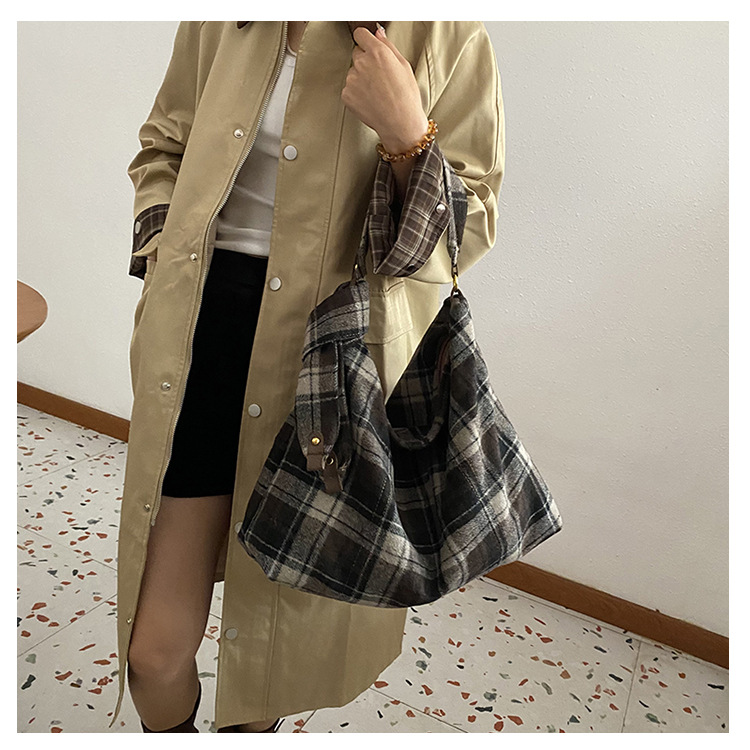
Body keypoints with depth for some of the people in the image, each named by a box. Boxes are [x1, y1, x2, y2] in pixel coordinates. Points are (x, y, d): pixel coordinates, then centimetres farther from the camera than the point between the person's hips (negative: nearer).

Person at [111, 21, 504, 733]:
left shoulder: (445, 33, 0)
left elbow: (469, 228, 0)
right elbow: (163, 146, 24)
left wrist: (406, 132, -17)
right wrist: (163, 245, 6)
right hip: (206, 323, 3)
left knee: (284, 602, 17)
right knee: (154, 651, 6)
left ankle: (253, 726, 53)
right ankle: (171, 734, 44)